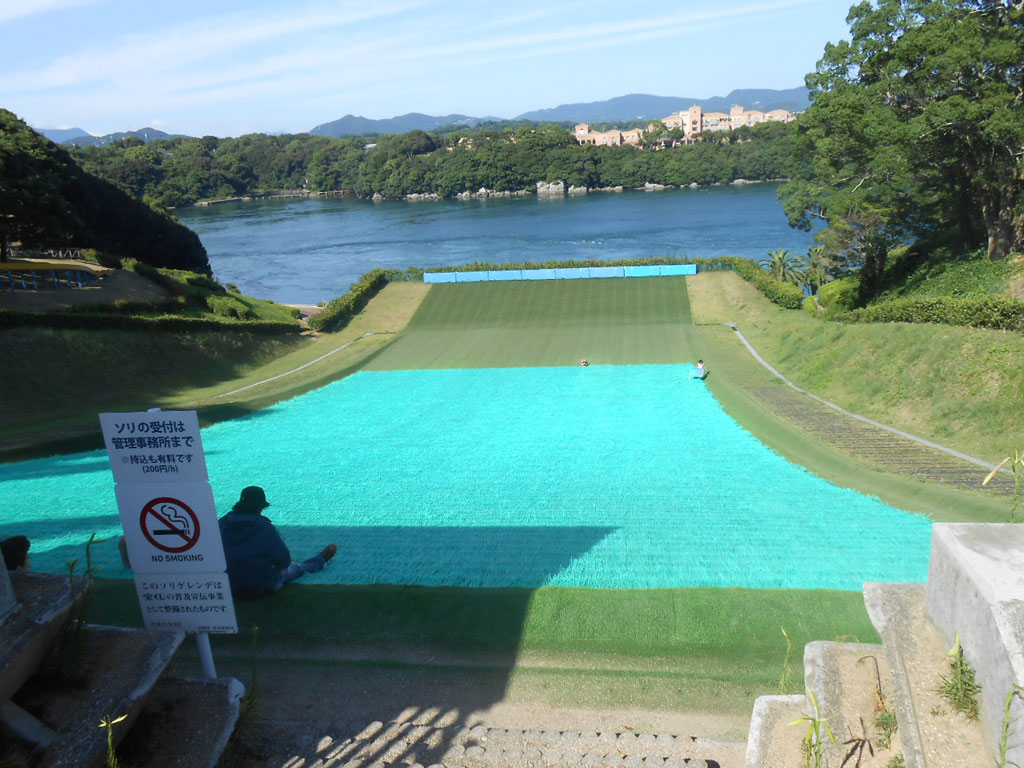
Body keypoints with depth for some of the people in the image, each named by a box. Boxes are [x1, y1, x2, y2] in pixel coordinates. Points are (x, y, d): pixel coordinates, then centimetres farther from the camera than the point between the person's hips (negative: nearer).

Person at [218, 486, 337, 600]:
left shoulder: (221, 523, -7)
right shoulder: (263, 526, -22)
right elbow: (284, 560, -15)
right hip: (261, 588, -5)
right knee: (296, 567, 23)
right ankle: (321, 559, 51)